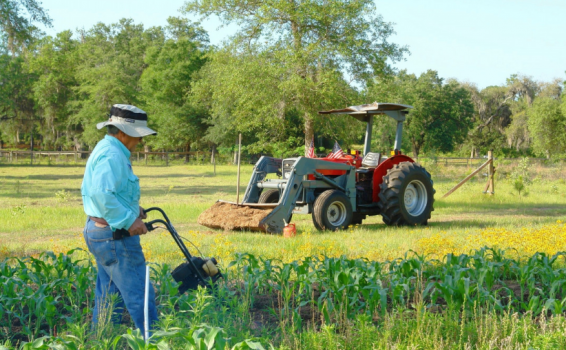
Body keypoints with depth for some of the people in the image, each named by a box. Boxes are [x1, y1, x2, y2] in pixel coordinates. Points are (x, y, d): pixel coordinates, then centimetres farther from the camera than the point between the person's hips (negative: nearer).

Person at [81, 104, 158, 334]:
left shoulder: (104, 149, 16)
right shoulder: (112, 155, -18)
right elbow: (102, 194, -30)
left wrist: (131, 209, 15)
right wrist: (129, 220, -25)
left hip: (97, 231, 11)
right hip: (115, 236, -11)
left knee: (109, 298, 15)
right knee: (140, 297, -5)